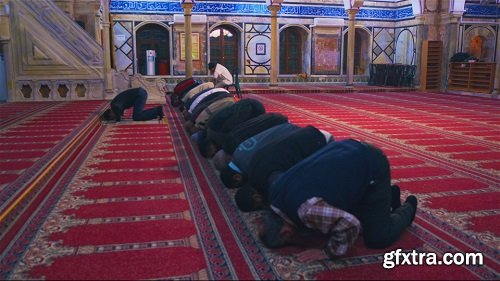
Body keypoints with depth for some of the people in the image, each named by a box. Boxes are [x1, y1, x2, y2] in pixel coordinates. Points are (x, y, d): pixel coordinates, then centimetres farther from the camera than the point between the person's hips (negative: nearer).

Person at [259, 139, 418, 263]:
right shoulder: (275, 190, -4)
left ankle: (407, 209, 25)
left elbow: (349, 223, -40)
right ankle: (389, 194, 34)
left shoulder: (307, 209, -33)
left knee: (377, 239, -3)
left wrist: (328, 253, -26)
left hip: (372, 165, -8)